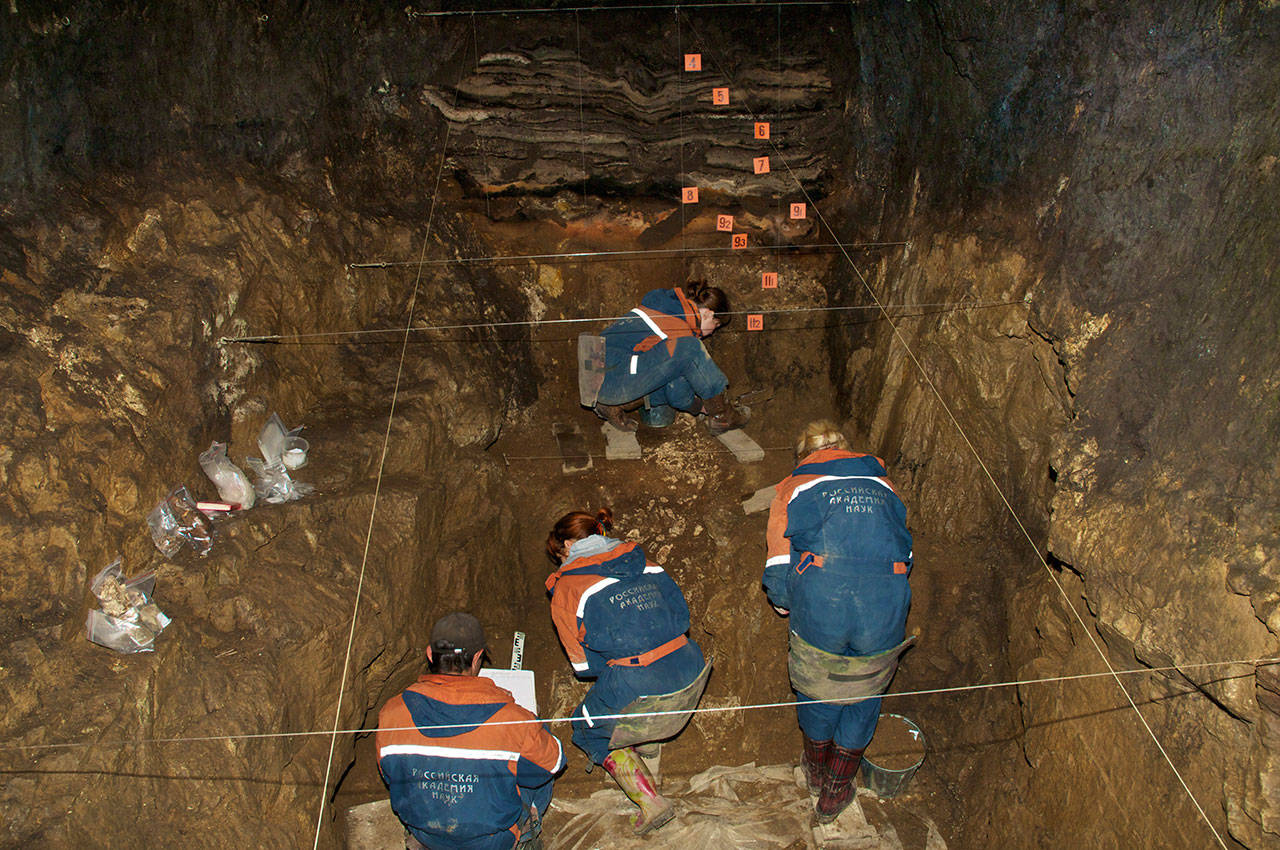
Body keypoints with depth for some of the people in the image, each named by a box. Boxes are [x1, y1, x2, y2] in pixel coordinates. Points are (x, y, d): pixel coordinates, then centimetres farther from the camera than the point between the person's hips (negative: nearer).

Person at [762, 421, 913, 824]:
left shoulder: (793, 486, 18)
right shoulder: (882, 483, 25)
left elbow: (778, 570, 11)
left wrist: (785, 606, 28)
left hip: (821, 597, -1)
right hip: (887, 603, 2)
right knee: (865, 689, 23)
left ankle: (816, 766, 47)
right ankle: (836, 791, 36)